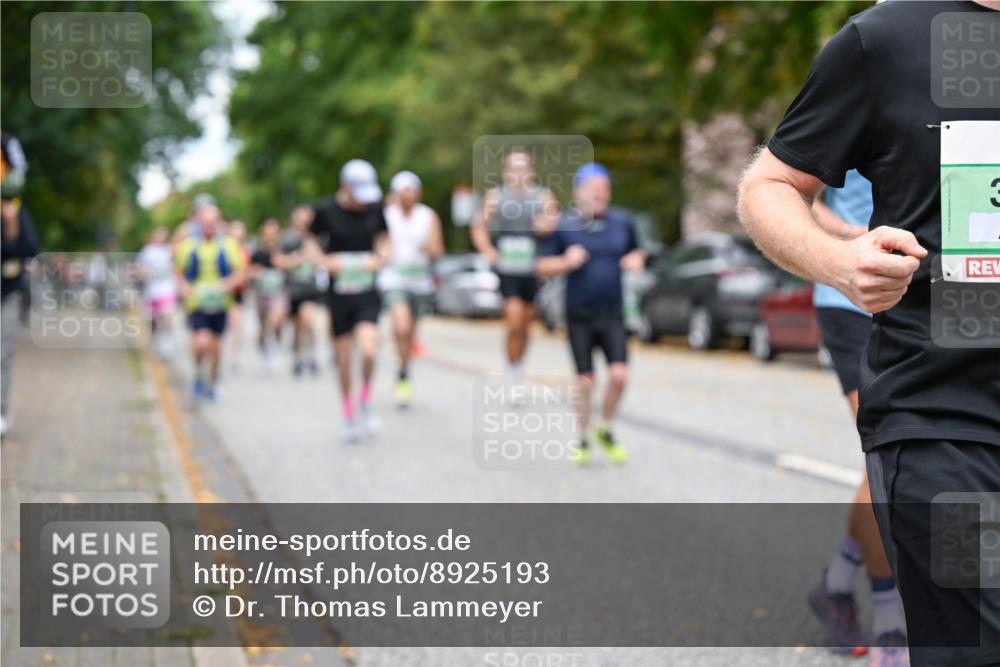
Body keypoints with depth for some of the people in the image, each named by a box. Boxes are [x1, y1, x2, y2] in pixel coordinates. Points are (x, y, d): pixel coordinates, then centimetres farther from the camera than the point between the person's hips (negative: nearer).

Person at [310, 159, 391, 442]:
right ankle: (349, 415, 24)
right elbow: (312, 243, 6)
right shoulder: (327, 210, -7)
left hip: (367, 291, 1)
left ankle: (366, 401, 7)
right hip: (339, 291, -1)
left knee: (369, 349, -19)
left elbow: (384, 241, 14)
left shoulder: (374, 207, 0)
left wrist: (380, 257, -7)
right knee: (343, 358, 5)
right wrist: (325, 261, -12)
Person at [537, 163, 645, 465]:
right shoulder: (564, 225, -3)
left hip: (612, 314, 2)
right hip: (579, 315, -2)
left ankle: (605, 431, 13)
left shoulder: (621, 221, 4)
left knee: (619, 375, -11)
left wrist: (637, 259, -3)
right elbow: (543, 267, 0)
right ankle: (583, 439, 21)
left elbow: (636, 250, 20)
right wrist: (567, 262, -18)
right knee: (585, 380, 3)